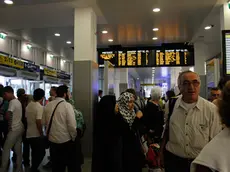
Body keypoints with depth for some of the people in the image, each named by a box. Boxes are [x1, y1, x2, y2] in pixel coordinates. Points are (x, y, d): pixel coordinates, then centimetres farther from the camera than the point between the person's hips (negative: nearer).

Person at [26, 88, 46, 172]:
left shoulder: (28, 105, 6)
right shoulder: (40, 107, -19)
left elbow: (26, 118, 14)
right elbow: (38, 122, -24)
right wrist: (41, 133, -13)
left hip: (29, 134, 8)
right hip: (36, 134, -8)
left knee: (34, 152, 20)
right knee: (41, 152, 3)